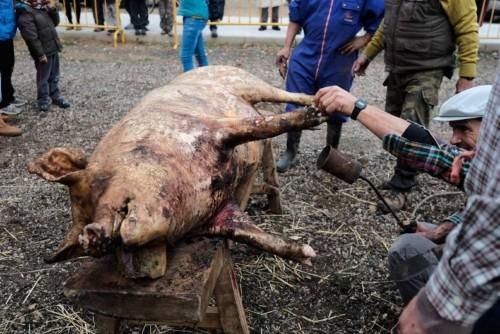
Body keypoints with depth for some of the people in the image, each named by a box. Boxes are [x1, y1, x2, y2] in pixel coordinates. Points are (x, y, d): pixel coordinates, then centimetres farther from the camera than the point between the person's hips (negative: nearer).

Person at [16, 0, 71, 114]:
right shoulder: (25, 14, -17)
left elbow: (55, 22, 17)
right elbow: (32, 38, -21)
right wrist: (40, 54, -22)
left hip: (53, 50, 8)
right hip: (44, 53, -8)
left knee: (54, 77, 18)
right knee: (43, 79, 2)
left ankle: (56, 98, 31)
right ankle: (43, 104, 12)